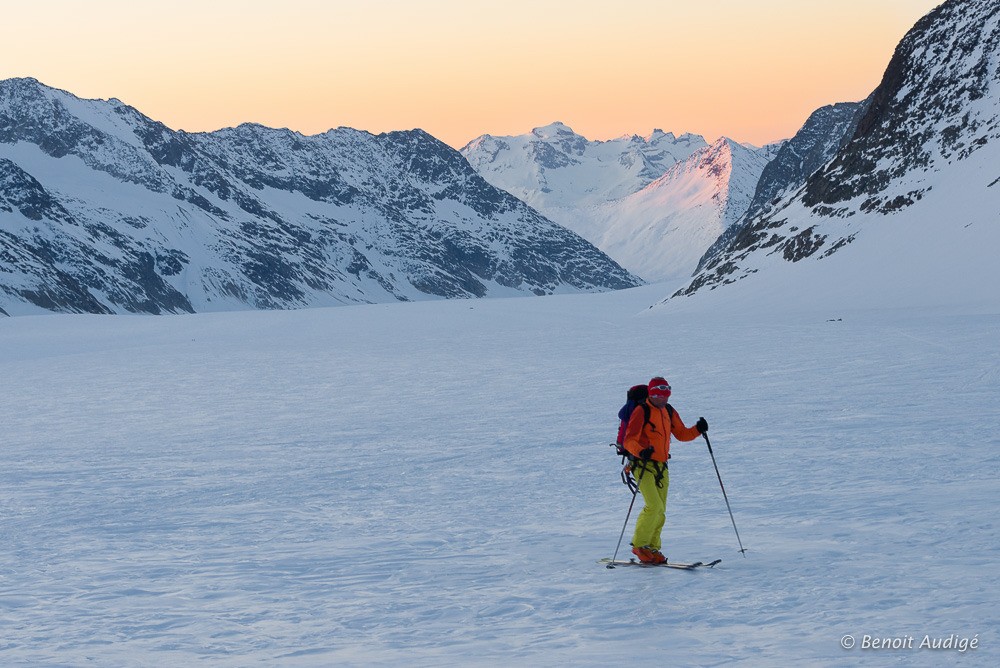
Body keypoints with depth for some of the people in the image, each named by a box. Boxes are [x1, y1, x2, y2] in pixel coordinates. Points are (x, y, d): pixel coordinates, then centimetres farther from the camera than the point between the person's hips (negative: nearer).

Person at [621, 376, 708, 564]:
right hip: (643, 465, -7)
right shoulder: (641, 412, -11)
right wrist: (640, 452, -37)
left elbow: (681, 434, 18)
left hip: (661, 467, 7)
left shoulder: (669, 412, 11)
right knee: (653, 506, -18)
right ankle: (639, 545, -7)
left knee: (660, 512, 8)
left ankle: (652, 548, 17)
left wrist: (698, 429, -2)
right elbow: (629, 440, -17)